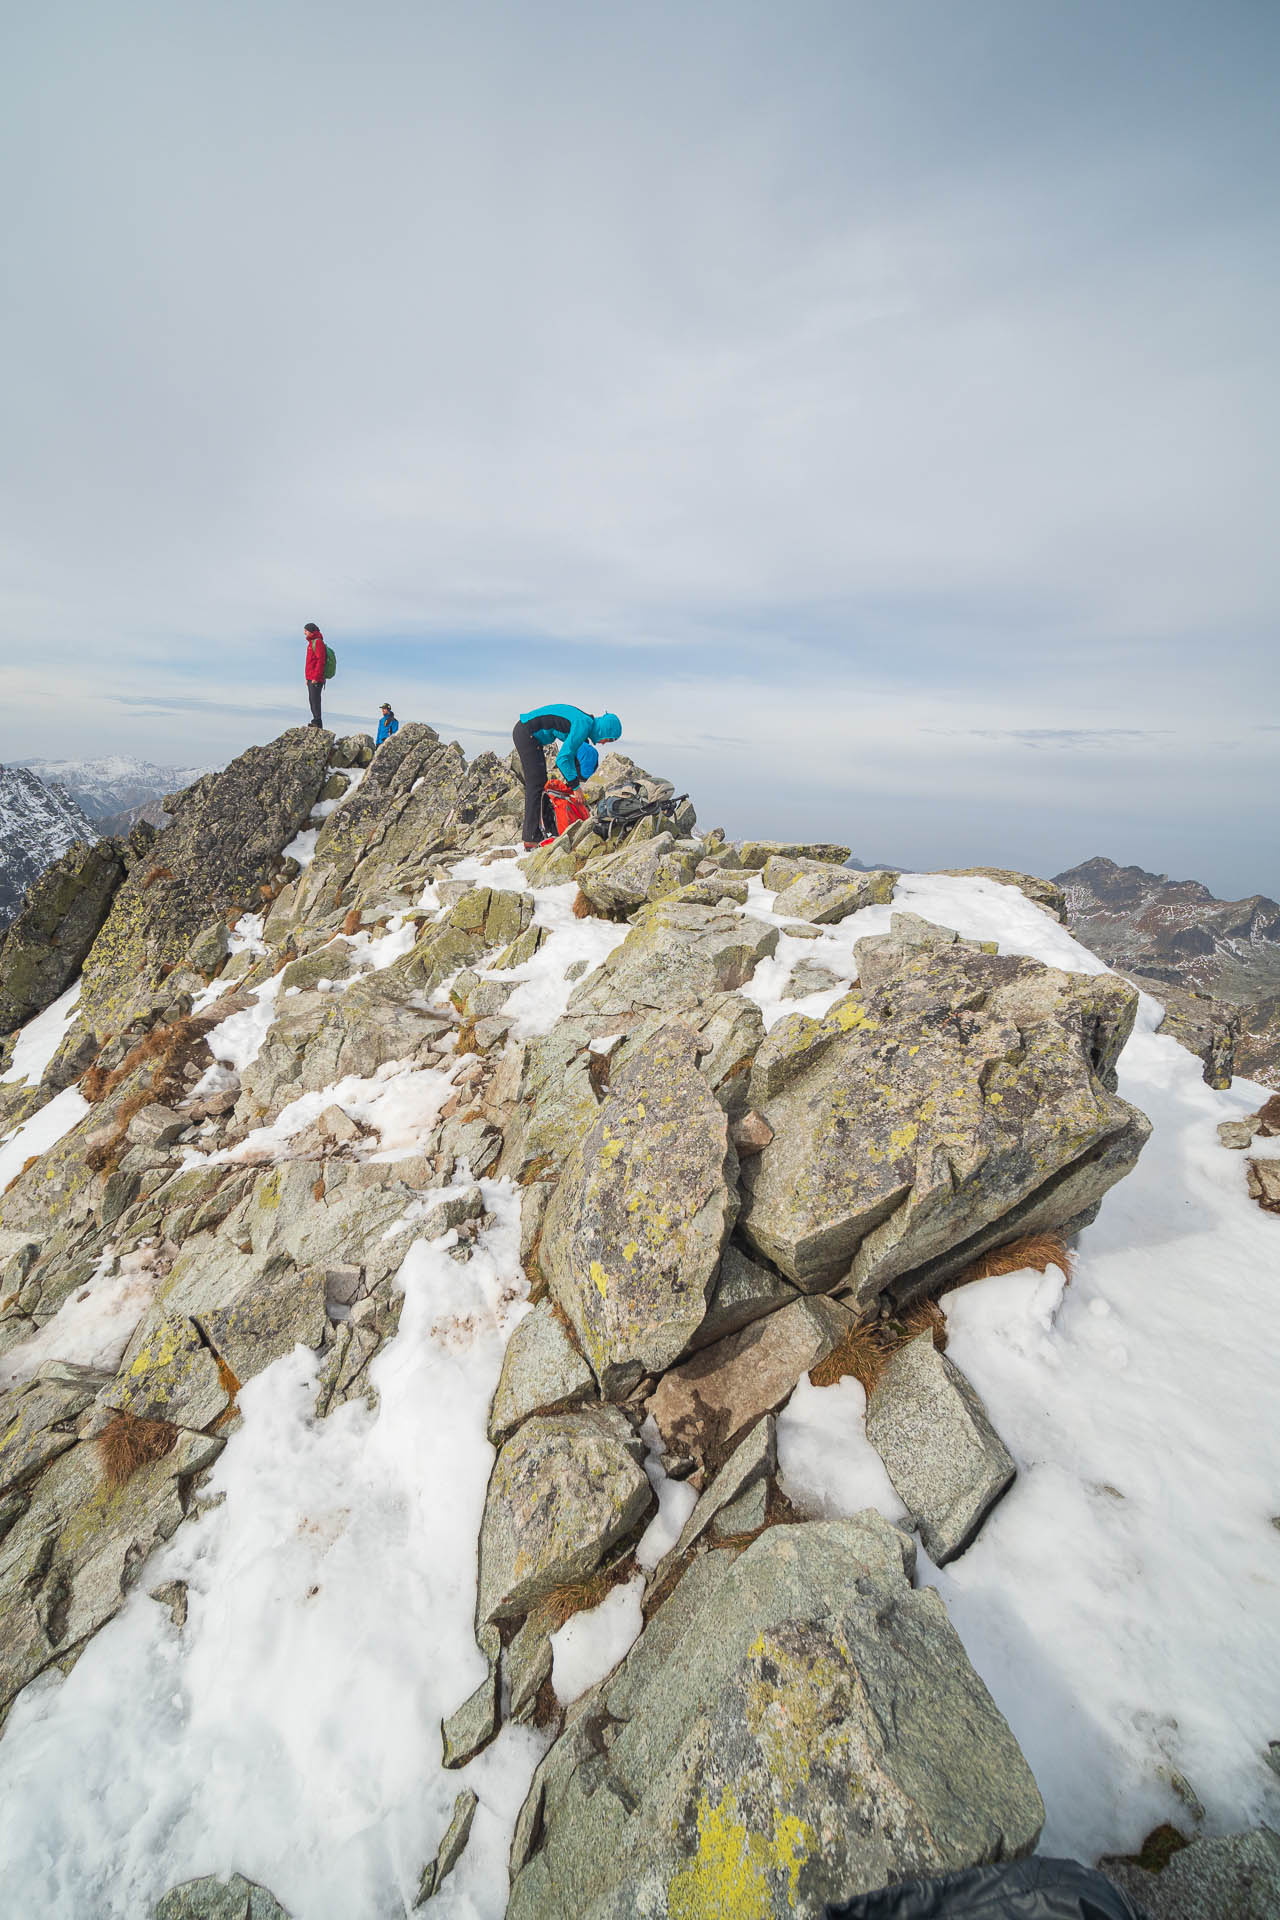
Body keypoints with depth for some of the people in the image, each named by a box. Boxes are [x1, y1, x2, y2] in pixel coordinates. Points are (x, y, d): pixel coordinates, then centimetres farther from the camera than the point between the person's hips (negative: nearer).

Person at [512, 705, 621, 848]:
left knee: (538, 783, 12)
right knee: (536, 783, -10)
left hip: (524, 732, 10)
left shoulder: (585, 722, 10)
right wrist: (575, 785, -17)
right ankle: (532, 838, -9)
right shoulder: (584, 725, -19)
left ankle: (532, 834, 15)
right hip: (526, 732, -10)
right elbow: (563, 757, -23)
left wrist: (571, 780, 9)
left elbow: (570, 754, 16)